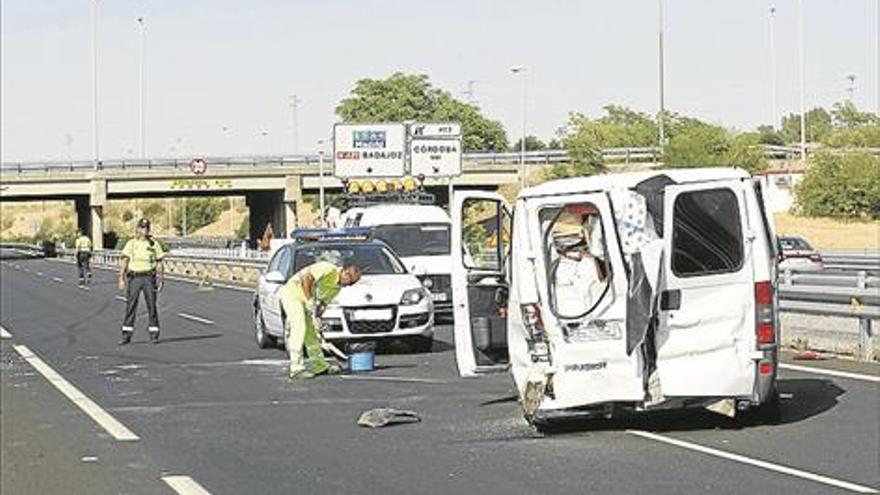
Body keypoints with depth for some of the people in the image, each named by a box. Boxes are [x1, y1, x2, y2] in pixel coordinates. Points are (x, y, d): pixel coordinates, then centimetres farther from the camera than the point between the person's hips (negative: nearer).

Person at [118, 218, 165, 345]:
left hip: (149, 278, 0)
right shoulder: (131, 244, 3)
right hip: (134, 277, 0)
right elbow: (124, 262, 0)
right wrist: (121, 278, -9)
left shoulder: (154, 244, 5)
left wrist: (161, 280, 1)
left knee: (152, 306, 1)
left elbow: (159, 263, 8)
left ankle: (154, 334, 9)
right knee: (130, 306, -1)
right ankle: (126, 335, 3)